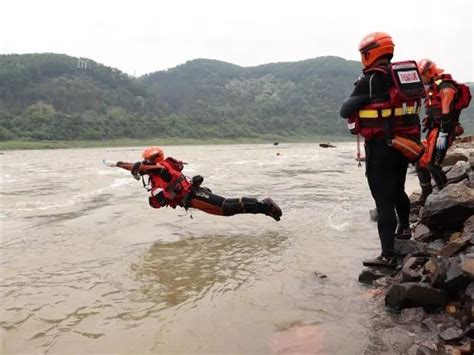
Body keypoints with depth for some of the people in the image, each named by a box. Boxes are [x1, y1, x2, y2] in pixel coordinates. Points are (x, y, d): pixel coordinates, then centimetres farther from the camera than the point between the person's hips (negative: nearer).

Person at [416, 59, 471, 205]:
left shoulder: (445, 87, -14)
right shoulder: (432, 87, 17)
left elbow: (446, 114, -21)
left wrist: (443, 135, -26)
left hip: (443, 129, -10)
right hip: (433, 129, 10)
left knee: (431, 163, -16)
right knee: (420, 163, 8)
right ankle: (426, 194, 18)